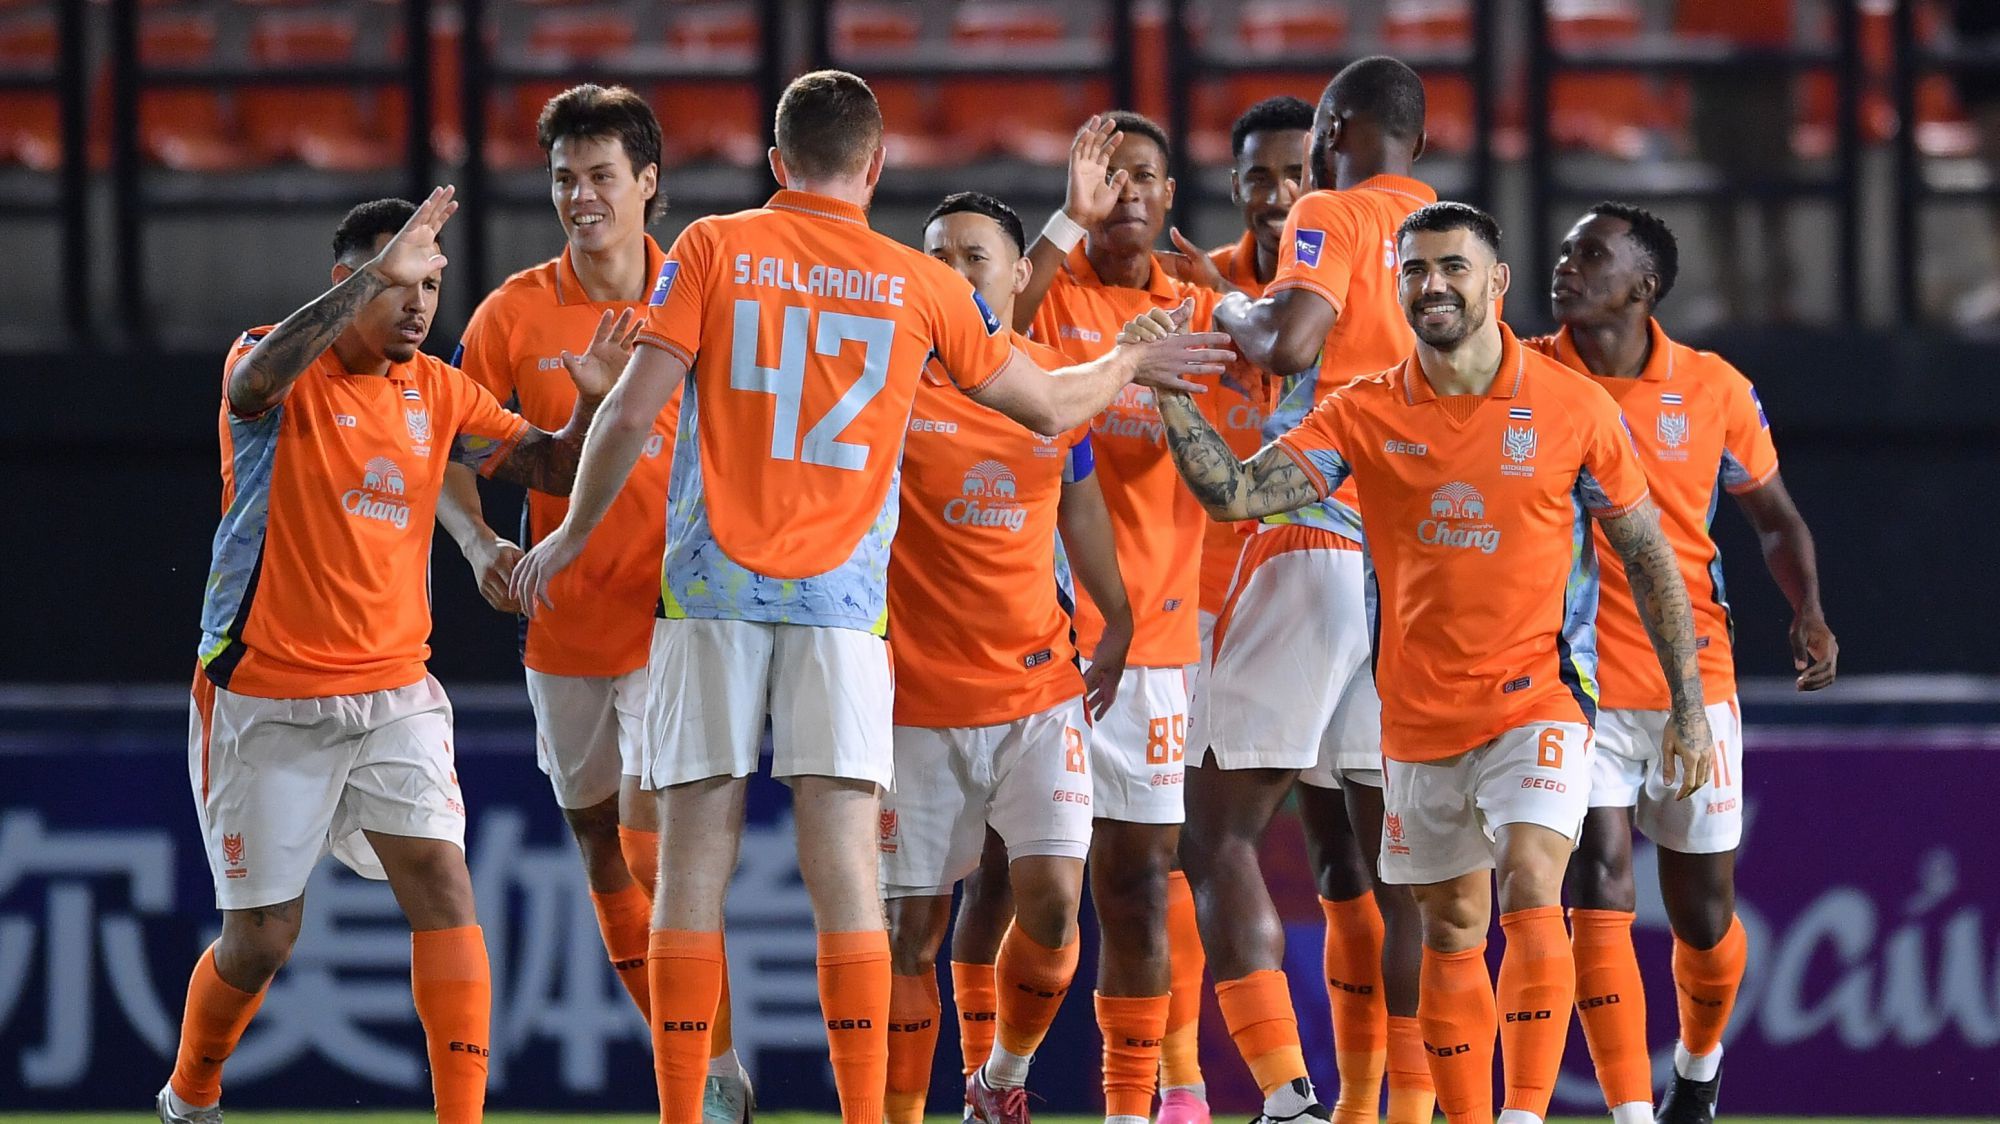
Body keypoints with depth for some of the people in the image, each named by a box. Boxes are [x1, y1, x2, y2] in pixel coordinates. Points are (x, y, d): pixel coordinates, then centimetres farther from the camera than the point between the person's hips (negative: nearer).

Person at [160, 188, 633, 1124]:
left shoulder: (437, 391, 6)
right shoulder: (283, 371, -10)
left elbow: (551, 469, 9)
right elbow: (258, 379, -35)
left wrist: (591, 403, -13)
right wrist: (374, 275, -43)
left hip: (392, 690, 4)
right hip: (266, 696, -4)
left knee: (442, 886, -15)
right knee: (261, 936, 3)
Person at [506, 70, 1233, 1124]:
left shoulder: (711, 249, 2)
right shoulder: (923, 286, 6)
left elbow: (633, 410, -3)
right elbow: (1047, 405, 17)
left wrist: (572, 532, 11)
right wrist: (1128, 364, 37)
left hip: (712, 589, 0)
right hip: (841, 601, 1)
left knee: (694, 862, 1)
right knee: (843, 866, -2)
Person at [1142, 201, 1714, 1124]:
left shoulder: (1572, 409, -4)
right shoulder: (1364, 414, 0)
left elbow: (1650, 559, 2)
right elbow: (1235, 494, -9)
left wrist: (1688, 706, 0)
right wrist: (1169, 397, -24)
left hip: (1538, 695, -3)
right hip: (1420, 717, 3)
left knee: (1530, 891, -22)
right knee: (1451, 934, 11)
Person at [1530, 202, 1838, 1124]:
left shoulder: (1714, 390, 0)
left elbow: (1775, 515, 11)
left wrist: (1808, 612, -6)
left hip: (1695, 687, 1)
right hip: (1574, 687, -1)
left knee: (1703, 917, 9)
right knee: (1598, 891, -15)